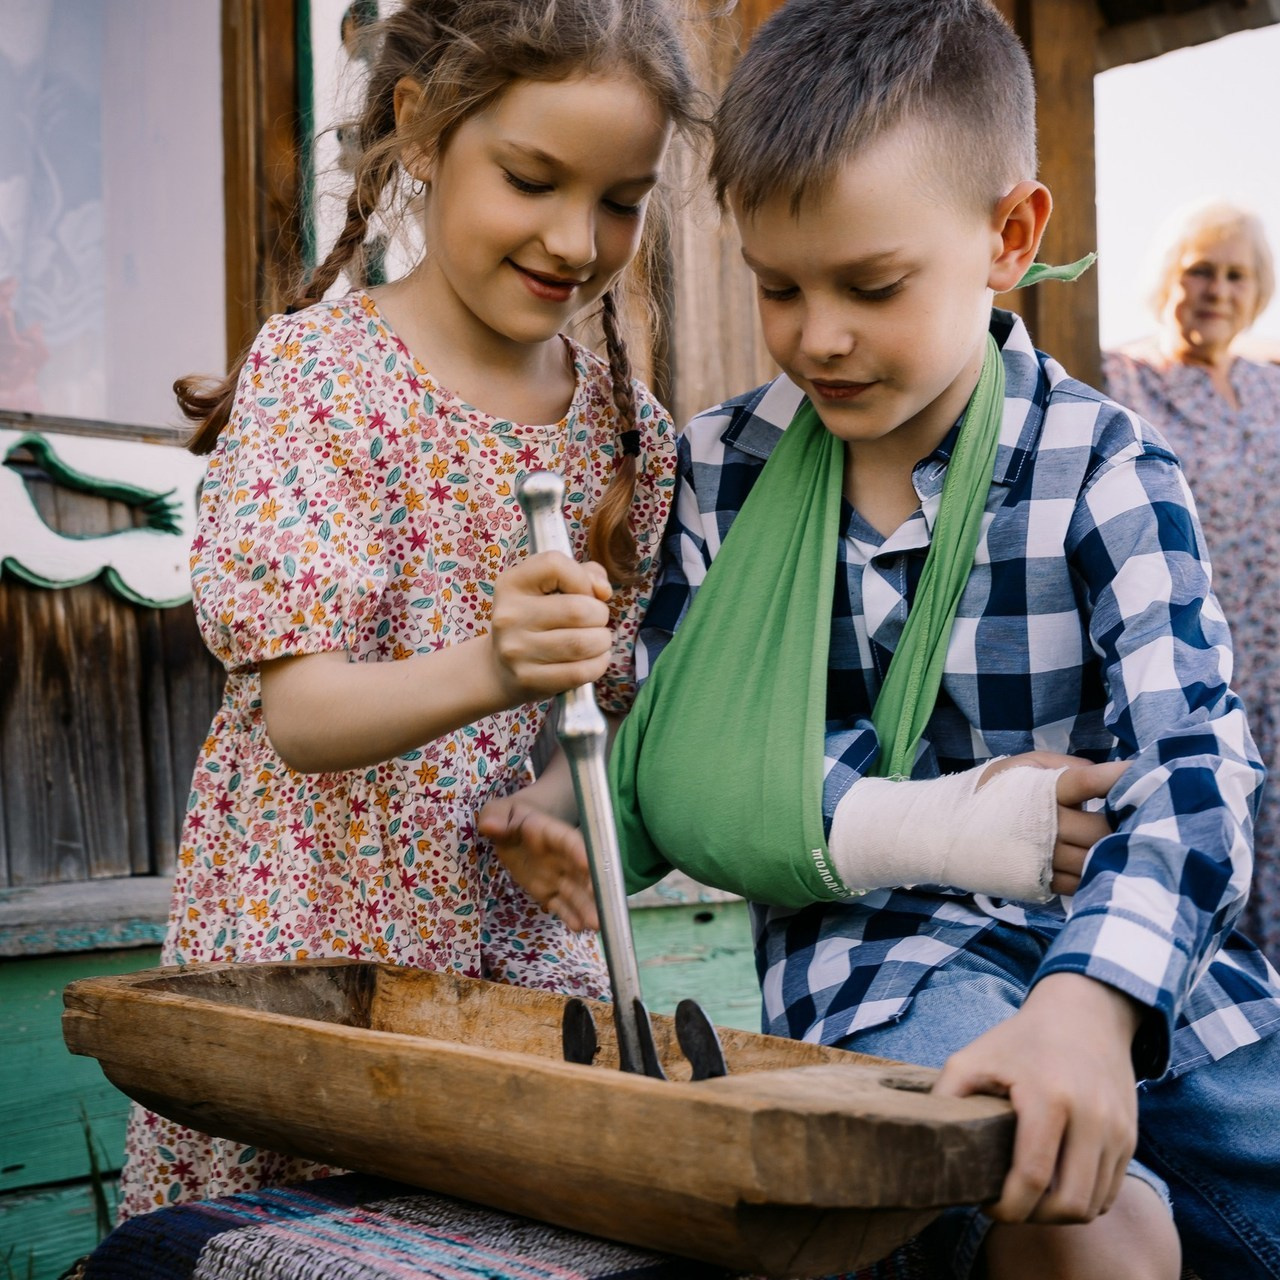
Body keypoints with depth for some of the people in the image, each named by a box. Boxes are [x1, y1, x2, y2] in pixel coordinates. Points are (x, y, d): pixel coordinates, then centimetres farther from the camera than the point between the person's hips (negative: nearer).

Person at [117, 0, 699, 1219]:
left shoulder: (631, 431, 4)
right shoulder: (313, 370, -10)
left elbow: (615, 702, 9)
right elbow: (300, 714, -18)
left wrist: (558, 799, -13)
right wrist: (490, 669, -37)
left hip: (517, 948, 4)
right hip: (305, 946, -3)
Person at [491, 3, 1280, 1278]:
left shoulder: (1104, 467, -5)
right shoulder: (723, 466, 2)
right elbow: (688, 757, -1)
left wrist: (1093, 996, -36)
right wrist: (928, 827, -16)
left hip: (1140, 973, 2)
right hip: (880, 957, -1)